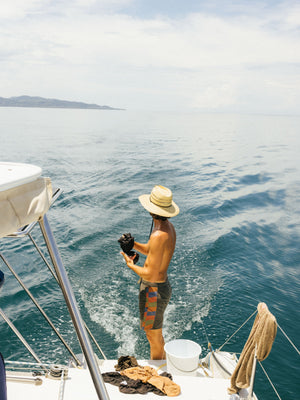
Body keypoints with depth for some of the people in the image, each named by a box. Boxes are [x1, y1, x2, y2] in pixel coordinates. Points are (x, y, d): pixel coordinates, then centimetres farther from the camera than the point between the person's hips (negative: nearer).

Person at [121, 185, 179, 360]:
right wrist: (133, 244, -1)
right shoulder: (169, 227, 1)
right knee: (157, 335, 27)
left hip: (154, 290, -10)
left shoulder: (159, 235, -29)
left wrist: (131, 265, -12)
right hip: (162, 286, 10)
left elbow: (150, 274, -27)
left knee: (154, 338, 12)